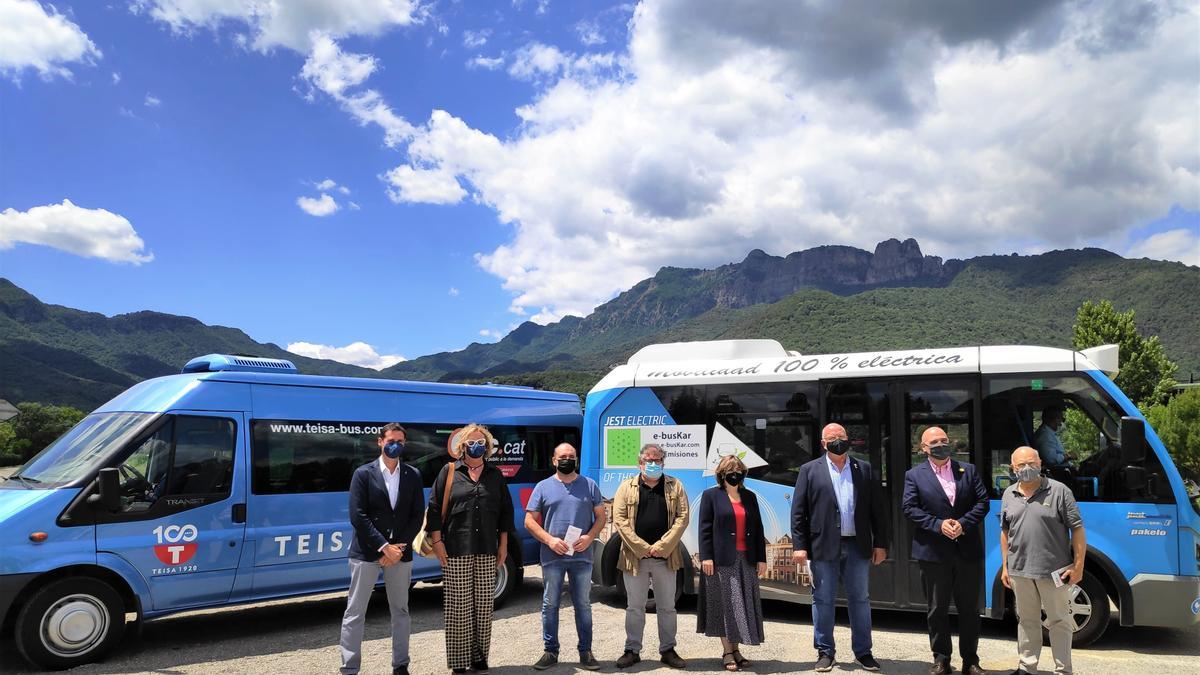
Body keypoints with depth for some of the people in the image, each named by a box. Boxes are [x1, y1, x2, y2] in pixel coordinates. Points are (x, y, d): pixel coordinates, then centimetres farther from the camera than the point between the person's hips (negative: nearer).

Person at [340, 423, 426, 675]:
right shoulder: (363, 474, -3)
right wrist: (384, 547, -15)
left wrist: (399, 547, -8)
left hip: (400, 552, 3)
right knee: (355, 612, 1)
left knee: (400, 611, 11)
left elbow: (417, 516, 3)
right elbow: (357, 516, -10)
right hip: (367, 552, -3)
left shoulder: (413, 476, 5)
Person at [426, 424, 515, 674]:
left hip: (487, 551, 3)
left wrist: (503, 545, 9)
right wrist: (437, 542, -5)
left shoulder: (495, 475, 12)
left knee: (484, 606, 5)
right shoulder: (449, 472, 4)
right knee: (458, 606, -1)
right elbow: (434, 507, 1)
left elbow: (505, 510, 14)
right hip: (456, 550, -3)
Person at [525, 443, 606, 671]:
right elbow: (529, 522, 2)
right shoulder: (543, 487, 4)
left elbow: (600, 517, 8)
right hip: (552, 557, 0)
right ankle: (551, 651, 18)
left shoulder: (590, 485, 7)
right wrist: (550, 540, -12)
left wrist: (590, 537, -10)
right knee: (550, 605, 6)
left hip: (581, 556, 0)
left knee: (583, 605, 7)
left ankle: (585, 651, 17)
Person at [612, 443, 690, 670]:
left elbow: (682, 518, -2)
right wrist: (642, 548, -11)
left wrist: (661, 546, -11)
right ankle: (632, 650, 18)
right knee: (635, 607, 8)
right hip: (634, 556, -1)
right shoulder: (627, 487, 3)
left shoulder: (675, 486, 5)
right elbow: (619, 519, -4)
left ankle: (667, 650, 22)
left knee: (667, 607, 10)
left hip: (665, 557, 1)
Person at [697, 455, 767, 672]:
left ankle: (736, 648, 15)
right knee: (725, 604, 0)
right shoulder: (711, 496, 1)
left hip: (746, 559, 4)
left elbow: (758, 529, 13)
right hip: (722, 559, -4)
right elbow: (705, 528, -4)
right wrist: (706, 557, -12)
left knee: (743, 604, 6)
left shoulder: (750, 497, 13)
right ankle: (727, 651, 7)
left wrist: (761, 558, 8)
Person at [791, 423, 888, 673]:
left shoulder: (864, 469, 8)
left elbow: (876, 509, 8)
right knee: (823, 601, 5)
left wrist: (880, 543, 3)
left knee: (860, 600, 10)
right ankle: (825, 652, 17)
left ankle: (863, 651, 22)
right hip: (824, 547, -2)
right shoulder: (810, 471, 2)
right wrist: (799, 545, -8)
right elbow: (798, 511, -2)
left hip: (858, 546, 2)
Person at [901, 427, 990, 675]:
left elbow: (982, 502, 2)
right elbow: (909, 508, -6)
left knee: (969, 608, 9)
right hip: (933, 552, -2)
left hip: (968, 550, 2)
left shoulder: (968, 470, 8)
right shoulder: (914, 475, 2)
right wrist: (938, 525, -16)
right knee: (937, 610, 7)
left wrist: (963, 523, -12)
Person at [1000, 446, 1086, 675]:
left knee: (1058, 621, 7)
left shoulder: (1059, 491, -5)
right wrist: (1005, 566, 12)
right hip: (1019, 570, 4)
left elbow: (1077, 529, -5)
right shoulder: (1009, 495, 8)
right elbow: (1005, 532, 14)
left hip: (1053, 570, -4)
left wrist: (1078, 565, -8)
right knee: (1027, 620, 15)